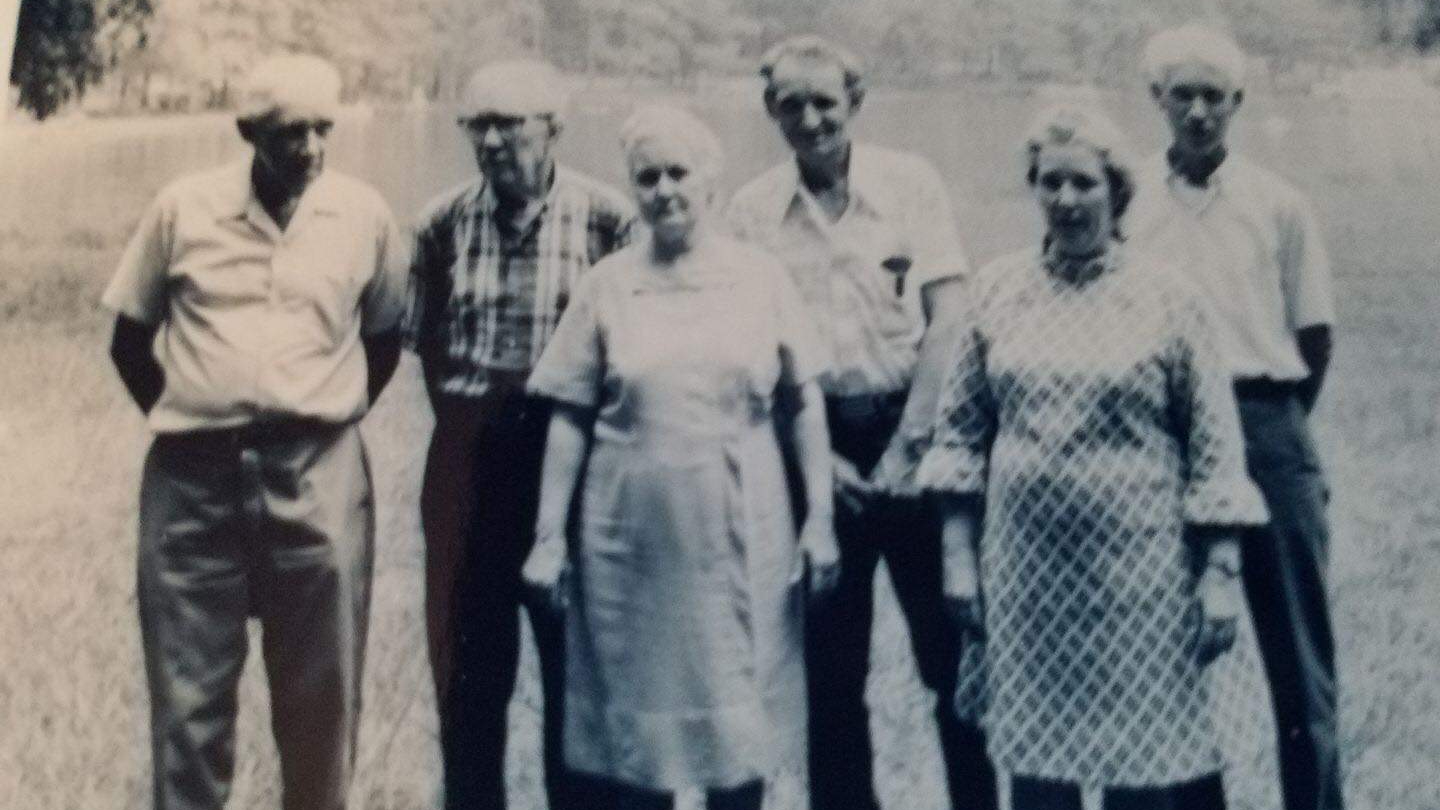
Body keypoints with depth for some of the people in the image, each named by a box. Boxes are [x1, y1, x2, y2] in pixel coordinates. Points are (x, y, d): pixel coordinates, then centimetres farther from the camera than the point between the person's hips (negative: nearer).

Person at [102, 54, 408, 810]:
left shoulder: (365, 215, 1)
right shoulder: (182, 207, -1)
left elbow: (384, 337, 14)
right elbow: (129, 338, 9)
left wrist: (328, 420, 7)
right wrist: (182, 422, 4)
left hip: (319, 475, 1)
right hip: (192, 474, 0)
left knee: (320, 685, 9)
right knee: (188, 687, 7)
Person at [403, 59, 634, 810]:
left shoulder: (605, 218, -7)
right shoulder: (444, 222, 2)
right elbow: (425, 341, 11)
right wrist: (462, 417, 6)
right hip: (470, 455, 3)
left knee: (575, 656, 9)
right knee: (469, 659, 10)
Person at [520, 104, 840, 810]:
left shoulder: (761, 277, 2)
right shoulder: (606, 286, 2)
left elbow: (803, 404, 4)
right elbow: (569, 419, 2)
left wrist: (819, 518, 0)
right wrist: (549, 535, 0)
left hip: (741, 541, 0)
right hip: (632, 545, 0)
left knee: (742, 719, 8)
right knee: (636, 717, 8)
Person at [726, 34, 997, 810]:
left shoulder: (909, 181, 0)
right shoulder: (751, 208, 2)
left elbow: (947, 315, -2)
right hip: (816, 440, 1)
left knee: (949, 642, 4)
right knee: (830, 656, 9)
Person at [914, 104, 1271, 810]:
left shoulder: (1163, 297, -2)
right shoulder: (997, 289, 5)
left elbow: (1214, 443, -2)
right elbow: (960, 429, 7)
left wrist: (1220, 572, -6)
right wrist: (957, 552, 3)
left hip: (1138, 563, -2)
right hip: (1024, 560, 2)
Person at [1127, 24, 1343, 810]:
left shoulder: (1278, 204, 3)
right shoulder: (1126, 203, 1)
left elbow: (1315, 333, 9)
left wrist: (1272, 419, 11)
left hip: (1266, 435, 0)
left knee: (1296, 644, 3)